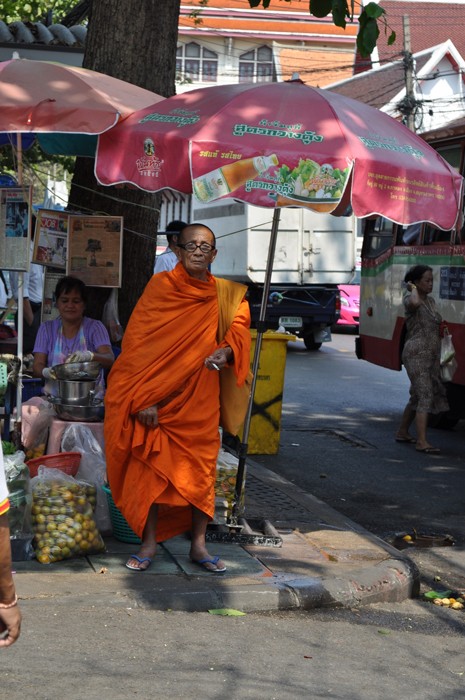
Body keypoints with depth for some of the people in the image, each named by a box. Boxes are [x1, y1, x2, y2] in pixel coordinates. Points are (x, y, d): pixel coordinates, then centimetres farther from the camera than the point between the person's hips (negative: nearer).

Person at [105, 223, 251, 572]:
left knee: (201, 468, 6)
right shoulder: (160, 287, -3)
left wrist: (227, 350, -25)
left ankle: (199, 544, 17)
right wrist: (144, 397, -14)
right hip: (158, 398, -2)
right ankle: (149, 543, 14)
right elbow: (139, 342, -7)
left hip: (201, 399, 2)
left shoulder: (225, 293, 6)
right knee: (153, 468, 2)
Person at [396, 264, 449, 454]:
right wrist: (413, 289, -19)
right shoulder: (409, 299, -10)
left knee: (418, 397, 16)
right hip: (416, 354, -9)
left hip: (431, 356, 9)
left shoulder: (430, 301, 15)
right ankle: (422, 442, -20)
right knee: (425, 396, -17)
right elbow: (414, 303, -37)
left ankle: (402, 433, 30)